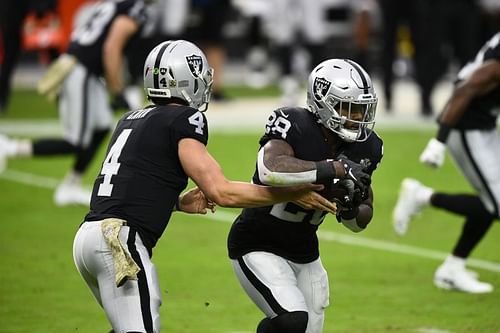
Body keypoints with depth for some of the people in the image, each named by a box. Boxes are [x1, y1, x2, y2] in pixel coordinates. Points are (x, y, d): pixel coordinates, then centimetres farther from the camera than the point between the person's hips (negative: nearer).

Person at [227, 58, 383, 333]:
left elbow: (361, 222, 6)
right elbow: (270, 170, -45)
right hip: (258, 248, -7)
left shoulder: (363, 149, -2)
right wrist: (335, 169, -41)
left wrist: (351, 210, -18)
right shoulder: (294, 126, -22)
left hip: (305, 255, 8)